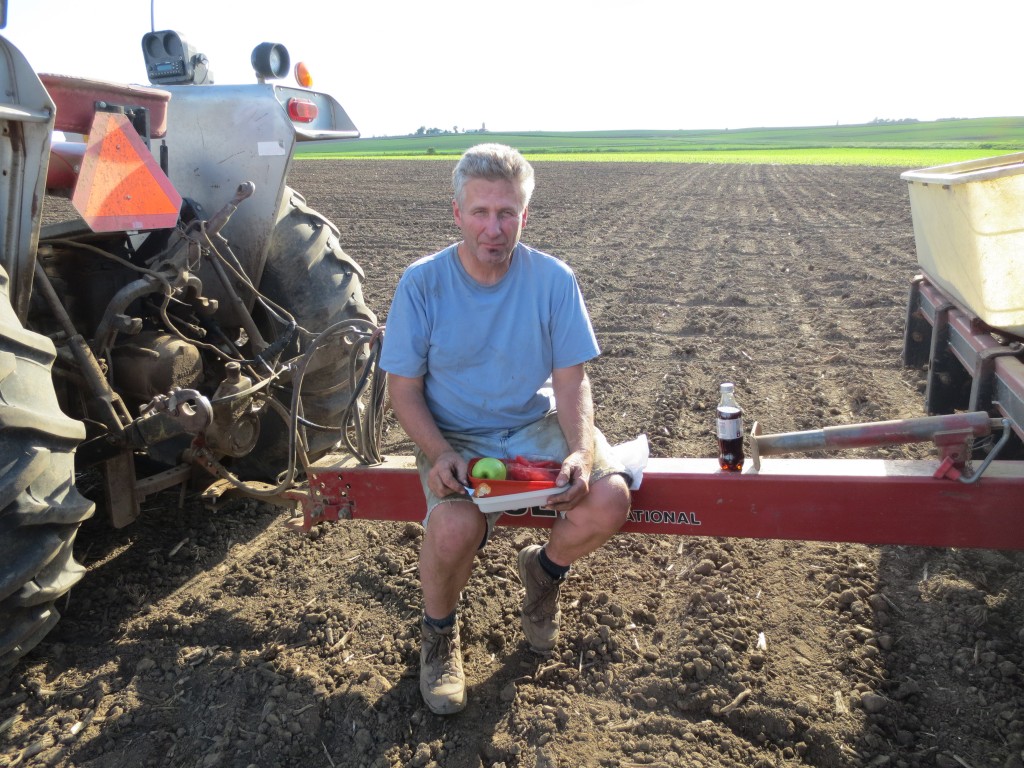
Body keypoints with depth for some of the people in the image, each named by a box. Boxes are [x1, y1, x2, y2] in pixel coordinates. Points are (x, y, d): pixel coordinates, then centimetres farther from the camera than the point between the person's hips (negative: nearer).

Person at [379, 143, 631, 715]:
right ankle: (439, 632, 5)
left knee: (610, 500, -24)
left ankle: (545, 569, 13)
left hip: (536, 424, 2)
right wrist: (439, 454, -23)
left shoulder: (553, 279, -6)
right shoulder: (422, 283, -9)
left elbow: (571, 380, -5)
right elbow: (404, 389, -6)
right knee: (455, 528, -32)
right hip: (455, 436, -2)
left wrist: (579, 452, -23)